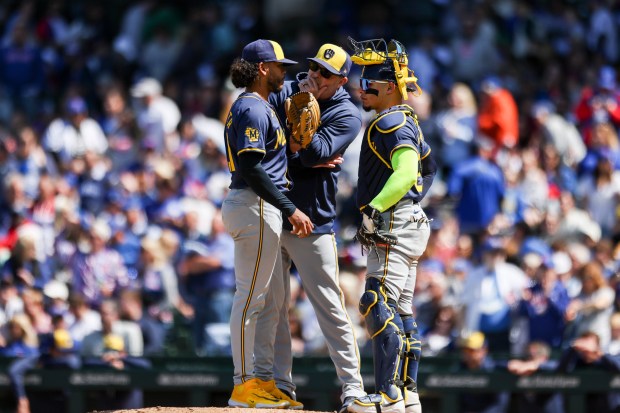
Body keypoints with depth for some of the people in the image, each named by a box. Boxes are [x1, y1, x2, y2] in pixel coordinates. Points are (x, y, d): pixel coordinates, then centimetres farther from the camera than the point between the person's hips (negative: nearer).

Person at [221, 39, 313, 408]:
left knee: (261, 296, 13)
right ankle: (244, 385, -6)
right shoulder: (254, 110, -15)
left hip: (258, 207, 11)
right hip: (256, 207, -11)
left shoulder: (253, 107, 18)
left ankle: (257, 380, 16)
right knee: (251, 295, -7)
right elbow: (251, 168, -23)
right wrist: (290, 209, -24)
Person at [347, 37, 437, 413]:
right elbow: (429, 166, 31)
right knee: (401, 311, 12)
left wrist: (376, 207, -33)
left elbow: (406, 171, -28)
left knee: (379, 306, -16)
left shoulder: (391, 122, -13)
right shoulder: (406, 121, 19)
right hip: (408, 222, 11)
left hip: (394, 223, -11)